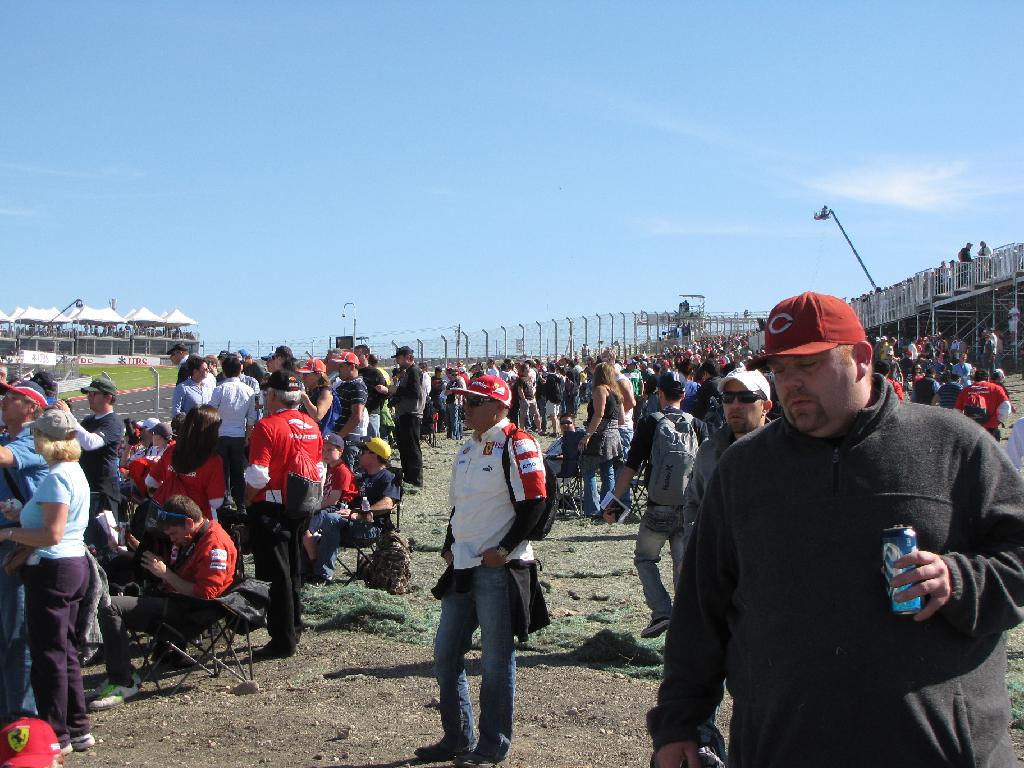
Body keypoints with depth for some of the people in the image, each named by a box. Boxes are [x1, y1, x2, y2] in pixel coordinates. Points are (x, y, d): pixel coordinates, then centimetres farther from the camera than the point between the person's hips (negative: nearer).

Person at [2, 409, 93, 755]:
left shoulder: (57, 477, -20)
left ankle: (57, 736, 9)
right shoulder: (75, 471, 10)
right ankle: (78, 729, 25)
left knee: (48, 654, 1)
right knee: (66, 651, 17)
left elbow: (52, 535, -23)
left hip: (52, 570, -10)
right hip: (74, 564, 10)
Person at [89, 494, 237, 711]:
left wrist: (165, 573, -16)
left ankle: (122, 683, -17)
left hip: (188, 612, -11)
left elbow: (205, 593, -21)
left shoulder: (215, 544, -14)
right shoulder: (187, 538, 17)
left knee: (110, 607, -20)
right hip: (171, 600, 11)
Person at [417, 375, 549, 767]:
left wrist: (503, 549, -18)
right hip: (463, 568, 9)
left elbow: (534, 503, -16)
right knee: (446, 654, 13)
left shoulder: (517, 446, -11)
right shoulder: (468, 450, 16)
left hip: (499, 569, -9)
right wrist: (449, 547, 13)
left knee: (496, 660, 0)